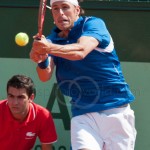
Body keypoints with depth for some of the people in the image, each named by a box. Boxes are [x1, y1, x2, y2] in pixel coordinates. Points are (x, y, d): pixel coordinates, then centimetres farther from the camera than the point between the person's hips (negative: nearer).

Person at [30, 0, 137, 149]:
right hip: (82, 113, 3)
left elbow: (81, 50, -25)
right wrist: (42, 61, -30)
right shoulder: (52, 40, 9)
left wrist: (50, 48, -43)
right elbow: (45, 76, -7)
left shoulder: (93, 24, -4)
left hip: (114, 110, -2)